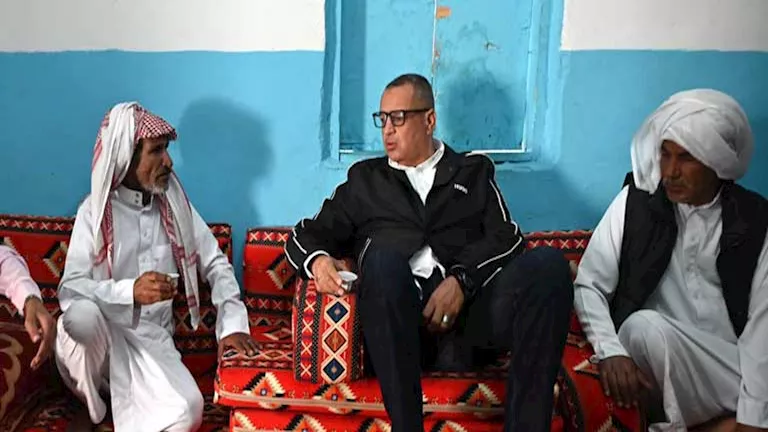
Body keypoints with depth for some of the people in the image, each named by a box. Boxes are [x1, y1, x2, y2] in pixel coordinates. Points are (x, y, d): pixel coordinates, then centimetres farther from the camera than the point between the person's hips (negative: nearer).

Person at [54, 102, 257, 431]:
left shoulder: (175, 203, 3)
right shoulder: (94, 210, -7)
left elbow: (215, 263, 5)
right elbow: (69, 289, -16)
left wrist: (232, 323, -10)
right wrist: (130, 291, -33)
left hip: (152, 337, 1)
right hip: (102, 331, -1)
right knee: (83, 313, -37)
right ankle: (90, 403, -6)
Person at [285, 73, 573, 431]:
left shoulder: (474, 172, 24)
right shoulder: (364, 179, 26)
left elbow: (508, 238, 9)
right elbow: (305, 235, 22)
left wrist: (462, 280, -12)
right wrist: (318, 260, -4)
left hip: (469, 312, 1)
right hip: (399, 324, 0)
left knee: (548, 264, -27)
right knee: (382, 254, -34)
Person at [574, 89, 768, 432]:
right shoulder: (637, 201, -1)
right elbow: (589, 285, -5)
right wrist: (610, 351, -24)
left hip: (732, 364, 1)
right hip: (659, 355, -1)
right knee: (645, 325, -33)